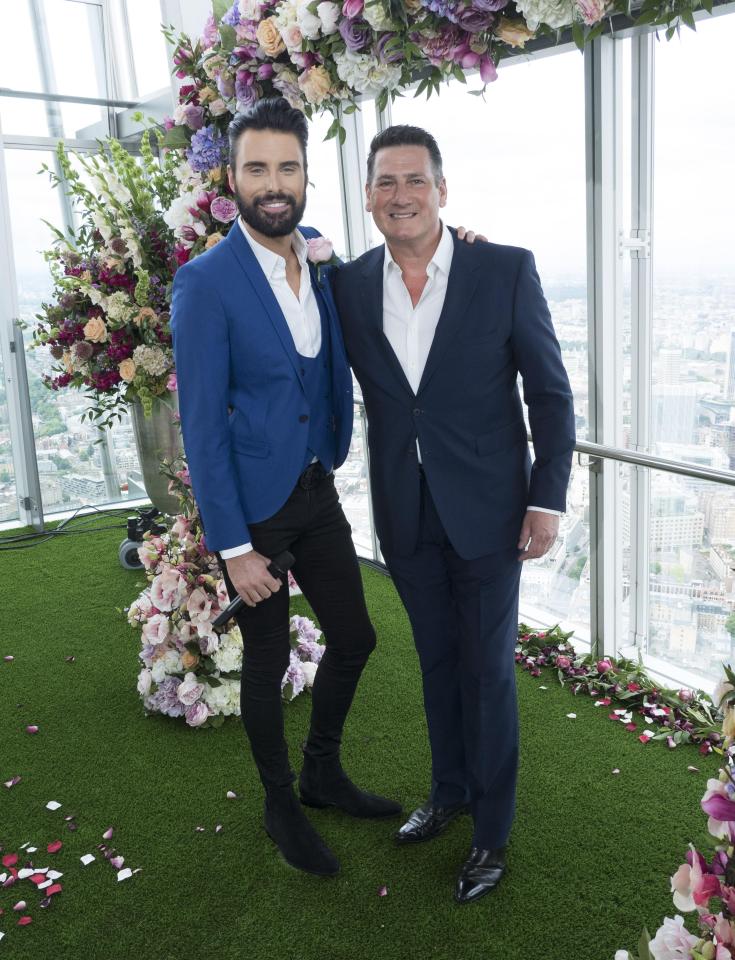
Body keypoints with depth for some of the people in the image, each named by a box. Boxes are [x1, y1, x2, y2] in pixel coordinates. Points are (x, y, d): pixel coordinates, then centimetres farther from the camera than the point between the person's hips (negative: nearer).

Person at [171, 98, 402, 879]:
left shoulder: (324, 258, 2)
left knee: (354, 637, 14)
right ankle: (280, 804, 34)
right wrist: (232, 547, -16)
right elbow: (201, 426, -16)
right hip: (251, 502, -6)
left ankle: (323, 773, 39)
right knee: (267, 661, 9)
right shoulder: (205, 283, -16)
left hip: (317, 490, 6)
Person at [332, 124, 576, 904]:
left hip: (485, 510, -3)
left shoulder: (506, 270, -10)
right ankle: (449, 792, 42)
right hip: (404, 515, 3)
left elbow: (550, 391, -6)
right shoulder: (349, 285, -1)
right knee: (436, 660, 19)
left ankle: (491, 831, 29)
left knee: (487, 670, 9)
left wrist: (547, 498, -9)